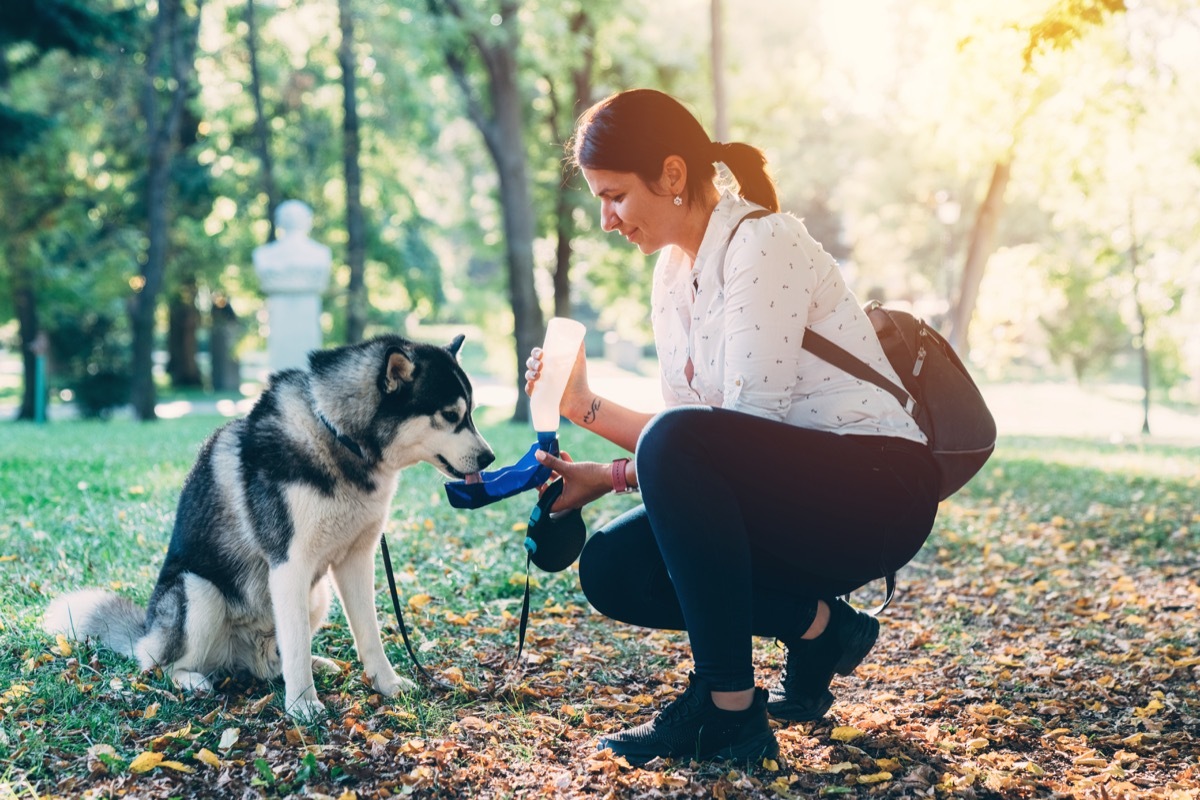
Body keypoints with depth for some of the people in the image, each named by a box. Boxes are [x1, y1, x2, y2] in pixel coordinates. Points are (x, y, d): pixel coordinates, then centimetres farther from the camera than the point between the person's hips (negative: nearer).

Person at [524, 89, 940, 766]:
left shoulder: (762, 243, -15)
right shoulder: (672, 276, 11)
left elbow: (751, 423, -22)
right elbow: (691, 443, 8)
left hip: (882, 488, -8)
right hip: (789, 494, 9)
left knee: (677, 441, -33)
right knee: (610, 568, -9)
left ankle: (729, 710, -23)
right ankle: (818, 627, 3)